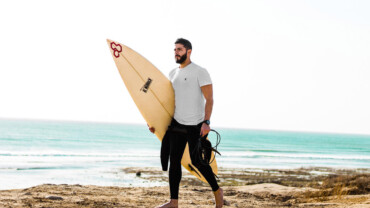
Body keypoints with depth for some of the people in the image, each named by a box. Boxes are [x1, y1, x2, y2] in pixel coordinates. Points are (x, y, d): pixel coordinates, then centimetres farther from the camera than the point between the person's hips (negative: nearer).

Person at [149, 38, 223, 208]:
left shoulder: (200, 72, -7)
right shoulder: (173, 73, 13)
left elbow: (209, 99, -12)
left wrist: (206, 122, -23)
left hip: (196, 125, -6)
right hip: (177, 124, 6)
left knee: (197, 161, -4)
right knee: (174, 161, 1)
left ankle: (217, 191, 19)